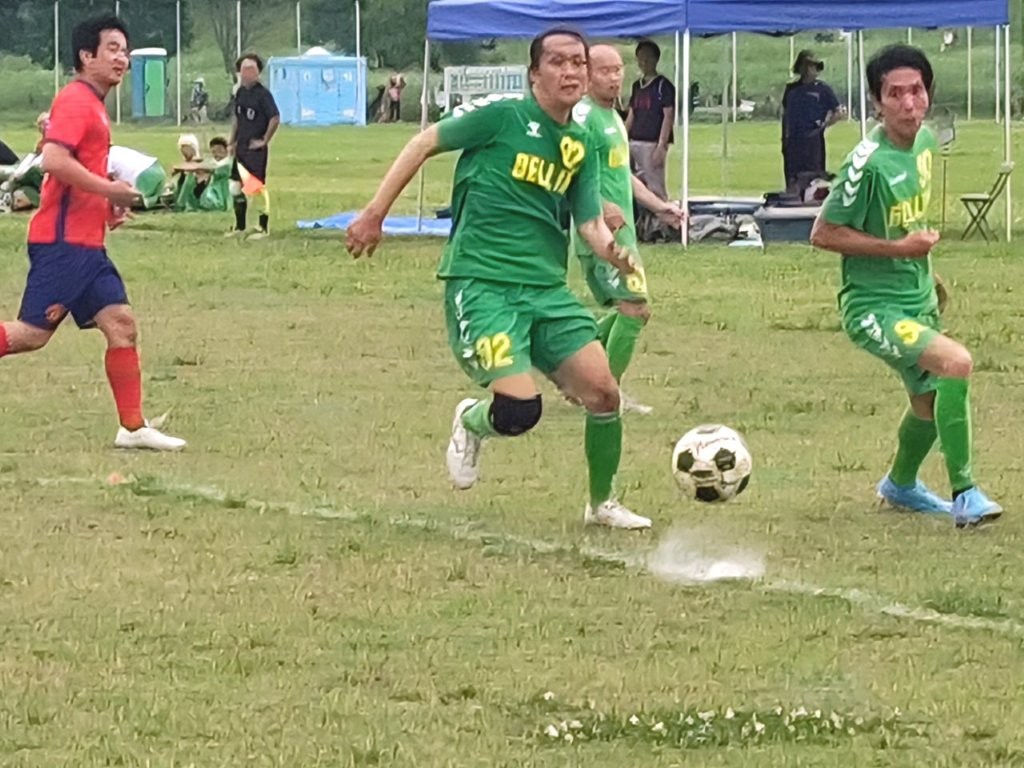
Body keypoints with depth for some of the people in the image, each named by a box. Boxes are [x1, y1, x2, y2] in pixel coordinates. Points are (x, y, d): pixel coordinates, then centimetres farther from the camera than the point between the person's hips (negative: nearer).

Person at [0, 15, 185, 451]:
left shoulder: (92, 104, 19)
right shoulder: (75, 101, -11)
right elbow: (54, 160, -25)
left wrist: (108, 204, 15)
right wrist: (109, 190, -18)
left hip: (86, 243, 10)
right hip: (62, 240, -10)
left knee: (121, 324, 3)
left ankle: (133, 427, 3)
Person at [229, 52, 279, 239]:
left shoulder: (262, 94, -13)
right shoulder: (240, 92, 10)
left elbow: (275, 118, -18)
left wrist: (264, 141, -14)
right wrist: (232, 142, 15)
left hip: (256, 148, -8)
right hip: (241, 147, 8)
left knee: (258, 187, -6)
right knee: (236, 187, 11)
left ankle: (264, 228, 1)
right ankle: (239, 226, 22)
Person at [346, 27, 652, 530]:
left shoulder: (582, 146, 10)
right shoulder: (502, 115, -7)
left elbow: (590, 223, 7)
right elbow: (425, 144, -1)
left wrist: (611, 251, -17)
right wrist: (375, 214, -4)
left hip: (547, 288, 6)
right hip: (481, 284, -6)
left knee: (603, 392, -6)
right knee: (520, 410, -22)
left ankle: (602, 504, 19)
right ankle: (471, 422, 16)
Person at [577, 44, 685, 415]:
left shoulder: (613, 117, 19)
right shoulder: (584, 116, -13)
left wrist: (660, 206, 22)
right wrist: (601, 207, -32)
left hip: (619, 229, 10)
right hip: (602, 231, -10)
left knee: (623, 311, 14)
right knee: (636, 308, -11)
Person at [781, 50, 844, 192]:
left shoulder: (822, 90, 3)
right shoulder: (792, 89, 14)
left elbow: (838, 113, 3)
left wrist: (823, 126, -8)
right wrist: (785, 137, 11)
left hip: (813, 140, -4)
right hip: (793, 141, 4)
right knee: (792, 180, 5)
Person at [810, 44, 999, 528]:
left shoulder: (925, 141, 1)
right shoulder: (868, 162, -24)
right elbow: (823, 234, -19)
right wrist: (899, 247, -22)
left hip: (918, 301, 9)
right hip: (873, 307, -9)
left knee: (931, 402, 23)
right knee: (956, 362, -29)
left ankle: (901, 485, 52)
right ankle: (965, 496, -20)